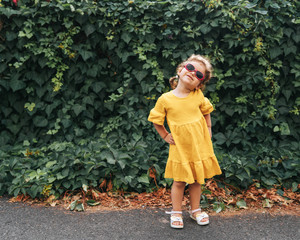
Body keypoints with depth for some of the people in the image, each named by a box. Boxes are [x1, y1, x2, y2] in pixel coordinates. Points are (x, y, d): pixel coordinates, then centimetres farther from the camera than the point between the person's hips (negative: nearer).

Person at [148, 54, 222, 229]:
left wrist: (208, 130, 7)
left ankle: (195, 210, 34)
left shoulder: (198, 96, -4)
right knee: (179, 181, 8)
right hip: (180, 148, -2)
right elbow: (156, 120, 4)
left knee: (197, 180, 15)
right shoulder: (165, 99, -11)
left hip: (200, 145, 3)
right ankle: (176, 213, 27)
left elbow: (206, 112, 15)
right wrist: (165, 136, 1)